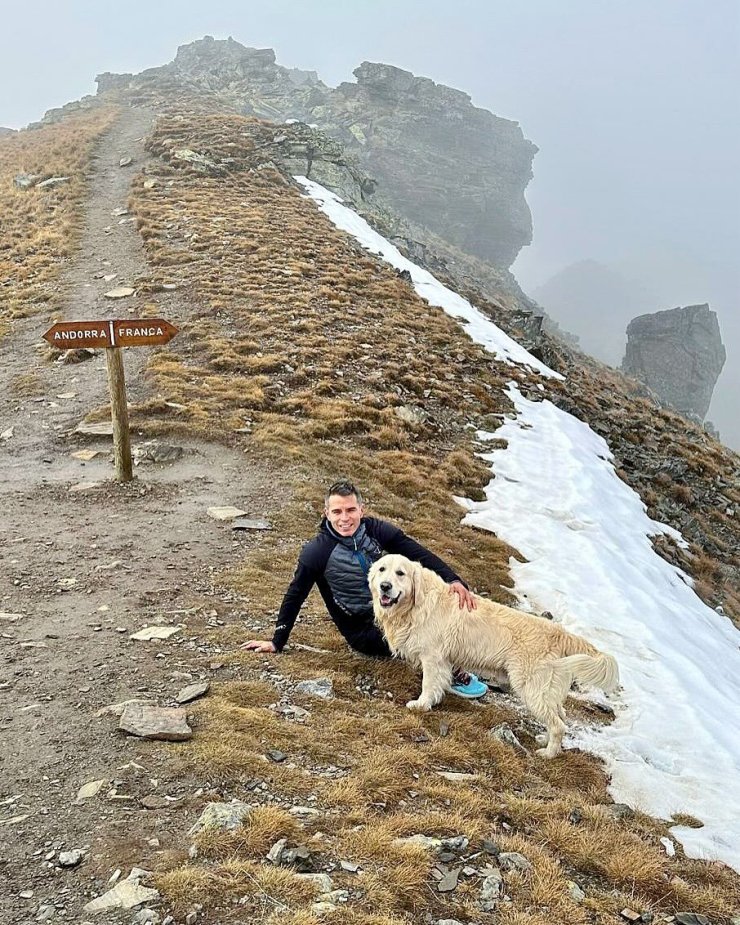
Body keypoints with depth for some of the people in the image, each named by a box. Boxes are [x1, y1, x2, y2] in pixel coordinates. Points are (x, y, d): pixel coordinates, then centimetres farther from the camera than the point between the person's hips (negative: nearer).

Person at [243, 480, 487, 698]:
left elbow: (419, 554, -14)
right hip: (364, 630, -4)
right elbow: (294, 596, -6)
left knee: (445, 595, -19)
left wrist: (453, 580, -30)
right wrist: (277, 642, 0)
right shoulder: (316, 552, -18)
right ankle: (451, 674, -6)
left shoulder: (376, 530, -9)